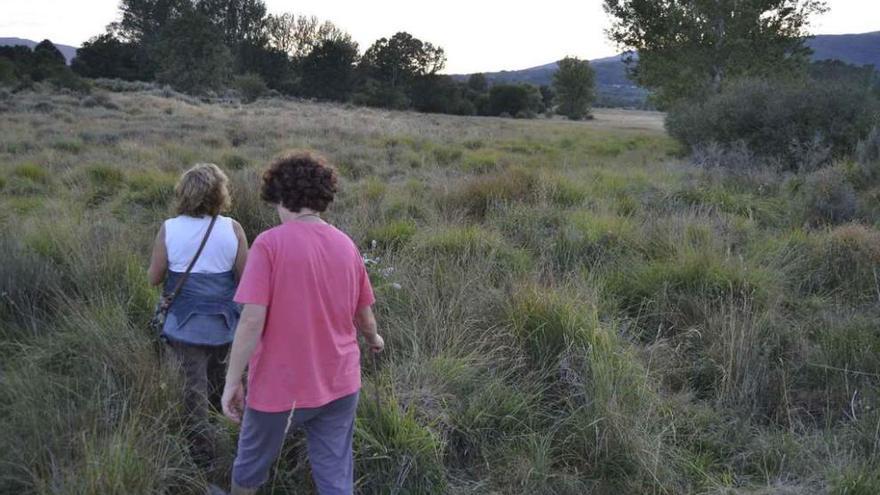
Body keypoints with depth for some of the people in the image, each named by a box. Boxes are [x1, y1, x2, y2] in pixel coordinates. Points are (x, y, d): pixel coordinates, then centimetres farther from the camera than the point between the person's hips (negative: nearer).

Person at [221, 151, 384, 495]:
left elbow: (252, 320, -21)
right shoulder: (346, 245, 0)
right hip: (339, 382, 4)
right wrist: (374, 340, 30)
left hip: (280, 385, -4)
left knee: (252, 461, 23)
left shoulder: (270, 243, -16)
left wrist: (232, 381, -11)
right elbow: (364, 316, 9)